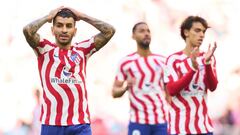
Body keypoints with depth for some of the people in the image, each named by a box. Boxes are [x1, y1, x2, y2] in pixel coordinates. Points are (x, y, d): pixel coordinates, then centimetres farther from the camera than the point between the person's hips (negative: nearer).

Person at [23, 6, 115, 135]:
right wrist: (48, 17, 4)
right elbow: (28, 30, -13)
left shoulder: (82, 50, 12)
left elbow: (109, 31, 4)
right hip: (51, 123, -1)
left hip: (80, 124, 1)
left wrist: (82, 16, 10)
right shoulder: (45, 49, 6)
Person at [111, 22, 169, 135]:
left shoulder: (162, 61, 10)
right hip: (138, 121, -3)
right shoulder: (126, 62, 1)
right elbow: (114, 92, 2)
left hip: (161, 121, 3)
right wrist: (125, 88, -20)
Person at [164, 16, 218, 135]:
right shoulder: (174, 59, -3)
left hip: (203, 125, 3)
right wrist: (193, 68, -23)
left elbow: (212, 87, -5)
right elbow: (171, 90, -13)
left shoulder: (208, 58, 7)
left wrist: (207, 63, -21)